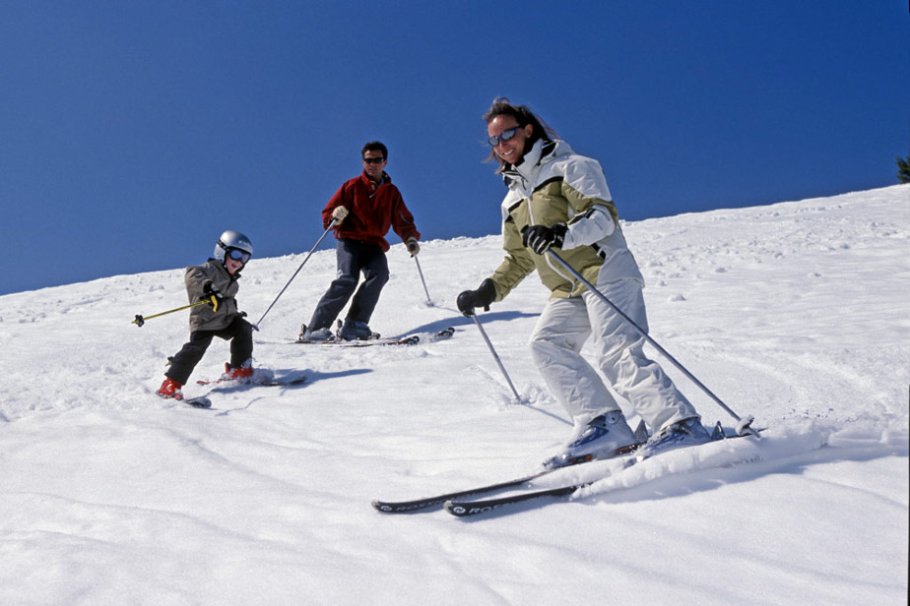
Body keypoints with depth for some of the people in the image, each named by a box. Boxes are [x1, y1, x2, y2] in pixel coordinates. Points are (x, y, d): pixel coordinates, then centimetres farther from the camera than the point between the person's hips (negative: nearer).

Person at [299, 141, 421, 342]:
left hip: (374, 245, 3)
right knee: (348, 278, -27)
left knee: (379, 275, -28)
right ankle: (314, 328, -27)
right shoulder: (352, 186, 7)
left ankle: (354, 325, -25)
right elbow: (328, 213, 6)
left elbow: (403, 222, 21)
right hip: (349, 240, -3)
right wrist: (336, 217, -18)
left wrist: (411, 239, 1)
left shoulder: (392, 192, 16)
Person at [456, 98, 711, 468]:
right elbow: (518, 259, 30)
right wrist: (488, 291, 17)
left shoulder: (569, 167, 2)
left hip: (606, 272, -7)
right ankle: (603, 424, -16)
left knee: (616, 354, -22)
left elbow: (604, 215, -13)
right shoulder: (513, 201, 24)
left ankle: (681, 424, -19)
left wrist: (564, 235, -31)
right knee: (546, 344, -13)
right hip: (568, 292, 8)